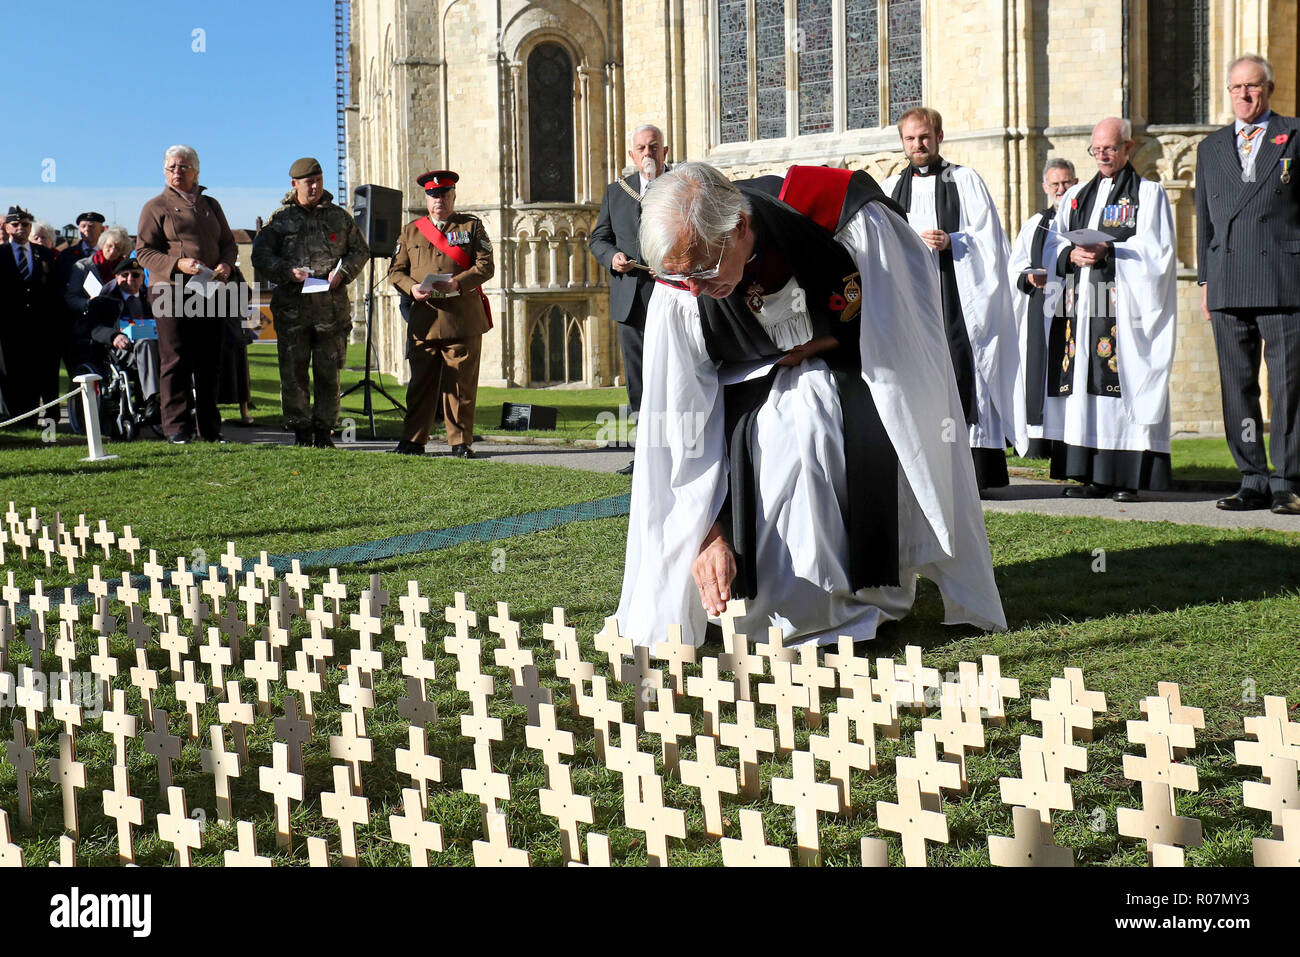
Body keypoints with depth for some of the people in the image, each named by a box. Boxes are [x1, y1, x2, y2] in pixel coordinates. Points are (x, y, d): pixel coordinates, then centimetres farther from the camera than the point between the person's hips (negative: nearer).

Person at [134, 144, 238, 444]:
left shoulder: (210, 205, 19)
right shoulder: (156, 207, 5)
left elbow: (228, 243, 21)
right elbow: (144, 251, -2)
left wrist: (226, 265, -2)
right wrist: (178, 264, -17)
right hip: (172, 292, -4)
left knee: (210, 362, 5)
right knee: (176, 362, -5)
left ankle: (210, 427, 13)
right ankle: (177, 427, 0)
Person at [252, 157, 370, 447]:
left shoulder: (339, 217, 13)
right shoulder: (280, 218, 8)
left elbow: (360, 251, 15)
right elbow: (260, 256, 5)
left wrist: (342, 272, -5)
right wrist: (288, 272, -12)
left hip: (332, 307, 1)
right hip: (292, 306, -1)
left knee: (329, 373, 3)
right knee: (293, 372, 1)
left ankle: (324, 430, 11)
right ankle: (300, 431, 8)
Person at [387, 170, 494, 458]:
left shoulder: (472, 226, 9)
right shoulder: (411, 230, 16)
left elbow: (485, 266, 0)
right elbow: (396, 270, 13)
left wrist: (457, 283, -15)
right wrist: (412, 288, -8)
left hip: (463, 320, -2)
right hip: (424, 319, 2)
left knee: (461, 384, -1)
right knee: (420, 382, 2)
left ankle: (461, 442, 6)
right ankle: (413, 440, 8)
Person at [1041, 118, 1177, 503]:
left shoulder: (1149, 194, 7)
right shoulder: (1076, 196, 21)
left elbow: (1154, 250, -4)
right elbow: (1053, 244, 15)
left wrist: (1108, 251, -16)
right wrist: (1072, 254, -7)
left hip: (1123, 307, -5)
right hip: (1079, 306, 5)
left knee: (1122, 381, -10)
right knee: (1083, 385, 0)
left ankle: (1128, 476, -9)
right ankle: (1091, 475, 3)